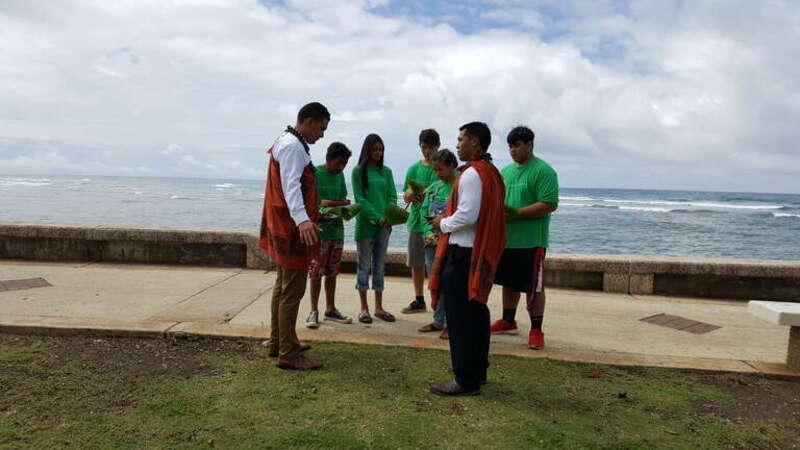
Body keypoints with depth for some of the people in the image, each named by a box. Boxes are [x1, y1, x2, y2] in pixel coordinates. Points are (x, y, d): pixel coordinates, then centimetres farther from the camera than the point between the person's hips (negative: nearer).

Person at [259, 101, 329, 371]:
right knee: (293, 291, -7)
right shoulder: (293, 147, -15)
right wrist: (302, 219, -44)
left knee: (283, 286, 18)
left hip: (283, 227, 11)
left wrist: (313, 212, 41)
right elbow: (291, 185, -29)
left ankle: (278, 342, 30)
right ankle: (288, 354, -2)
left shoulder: (286, 143, 18)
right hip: (293, 229, -11)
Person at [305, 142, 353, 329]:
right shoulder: (314, 173, -8)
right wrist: (320, 204, -26)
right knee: (315, 272, -1)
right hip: (318, 230, -6)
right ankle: (314, 311, 10)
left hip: (337, 229, 6)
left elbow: (344, 200, 12)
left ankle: (330, 309, 23)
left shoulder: (340, 175, 11)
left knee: (332, 272, 13)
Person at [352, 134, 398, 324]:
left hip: (384, 225, 4)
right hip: (365, 224, -4)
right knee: (364, 266, 4)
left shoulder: (386, 172, 10)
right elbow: (360, 199, -9)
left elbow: (392, 196, 6)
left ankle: (379, 307, 18)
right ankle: (364, 308, 12)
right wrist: (378, 217, -19)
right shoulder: (358, 171, -2)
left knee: (379, 266, 10)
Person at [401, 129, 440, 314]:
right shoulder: (414, 169, 11)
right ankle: (419, 301, 25)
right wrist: (410, 194, -15)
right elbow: (406, 196, 10)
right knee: (416, 264, 12)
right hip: (416, 221, 5)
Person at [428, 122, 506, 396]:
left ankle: (466, 381, 2)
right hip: (483, 253, 10)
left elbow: (467, 216, -23)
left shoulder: (472, 174, -15)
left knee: (460, 317, -4)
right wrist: (448, 220, 13)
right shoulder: (492, 172, 16)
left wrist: (443, 223, -6)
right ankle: (477, 372, 28)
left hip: (463, 253, -10)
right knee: (476, 312, 17)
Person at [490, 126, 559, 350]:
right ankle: (508, 322, 32)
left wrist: (514, 214, -22)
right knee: (509, 282, 17)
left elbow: (549, 205, -19)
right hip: (506, 238, 7)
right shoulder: (506, 171, 14)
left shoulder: (544, 171, -10)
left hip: (531, 241, -7)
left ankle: (536, 330, 12)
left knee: (533, 287, 0)